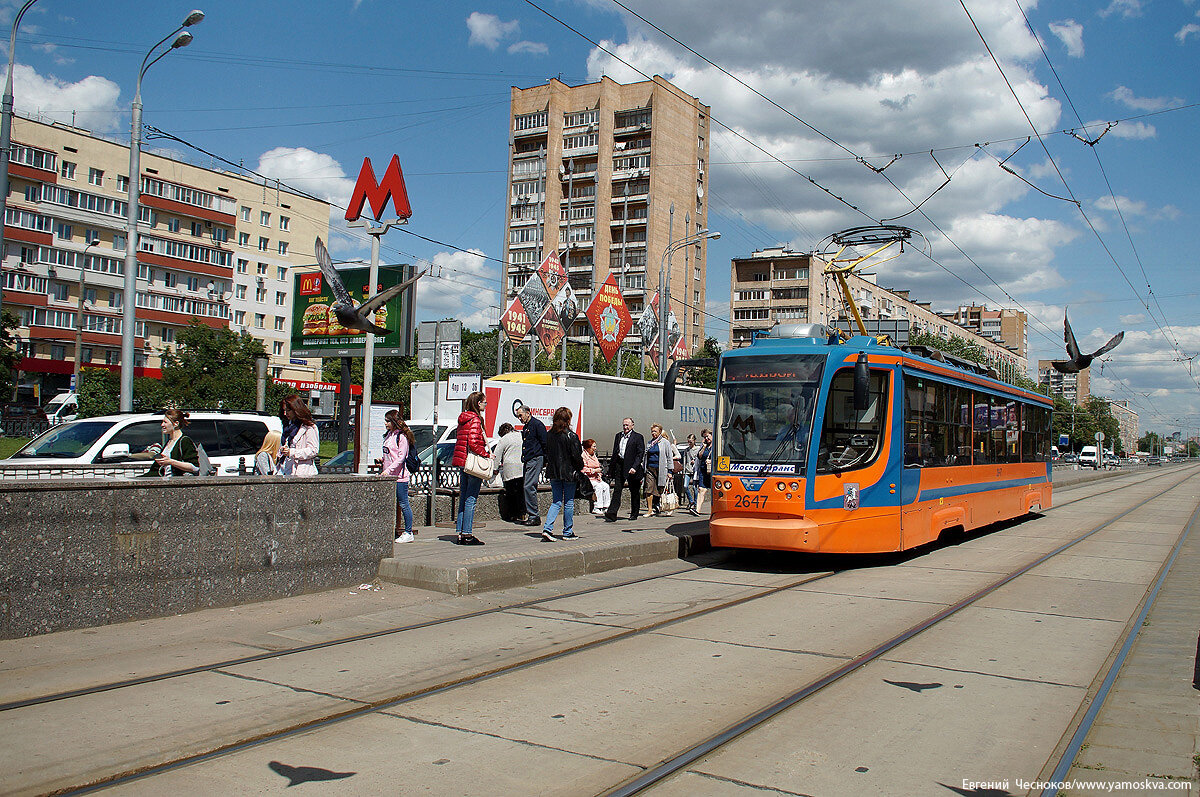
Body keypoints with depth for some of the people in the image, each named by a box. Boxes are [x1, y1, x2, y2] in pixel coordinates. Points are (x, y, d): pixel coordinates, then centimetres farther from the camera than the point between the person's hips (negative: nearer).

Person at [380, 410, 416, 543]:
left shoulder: (401, 437, -10)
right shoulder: (388, 435, 16)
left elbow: (401, 457, -16)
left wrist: (388, 470, -21)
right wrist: (382, 460, 8)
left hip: (399, 476, -8)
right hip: (388, 477, 8)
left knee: (403, 504, -3)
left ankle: (408, 533, 4)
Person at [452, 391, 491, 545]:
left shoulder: (463, 419, 15)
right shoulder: (475, 420, -13)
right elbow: (473, 443, -21)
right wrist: (487, 454, -11)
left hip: (463, 463, 9)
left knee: (463, 498, 12)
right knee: (471, 499, -5)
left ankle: (460, 533, 15)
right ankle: (467, 534, -4)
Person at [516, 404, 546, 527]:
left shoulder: (537, 424, -7)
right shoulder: (525, 427, 21)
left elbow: (545, 443, -11)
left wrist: (545, 460, -14)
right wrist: (523, 458, 18)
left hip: (536, 459, -9)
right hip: (527, 461, 10)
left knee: (529, 486, -14)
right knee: (528, 487, 7)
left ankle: (534, 516, -11)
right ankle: (531, 516, 10)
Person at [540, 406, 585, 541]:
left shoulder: (549, 435, 2)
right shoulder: (571, 436, -13)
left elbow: (547, 453, 9)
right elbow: (576, 456, -12)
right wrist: (581, 468, 2)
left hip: (553, 472, 5)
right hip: (568, 472, -5)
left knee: (557, 502, 10)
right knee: (569, 502, 7)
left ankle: (547, 529, -6)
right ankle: (568, 532, 14)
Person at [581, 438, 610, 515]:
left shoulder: (594, 455, 20)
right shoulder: (583, 455, -8)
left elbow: (598, 468, 25)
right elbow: (583, 470, -15)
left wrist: (599, 475, 5)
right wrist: (594, 470, -15)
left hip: (596, 478, 8)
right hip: (587, 479, -8)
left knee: (606, 486, -15)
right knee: (599, 486, -29)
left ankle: (605, 507, -15)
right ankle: (596, 508, -26)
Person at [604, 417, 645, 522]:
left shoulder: (638, 437, -2)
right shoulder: (618, 436, 14)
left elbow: (641, 454, -8)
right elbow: (614, 453, 17)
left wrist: (634, 467, -18)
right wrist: (611, 467, 12)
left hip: (632, 467, -4)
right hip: (619, 465, 4)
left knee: (634, 491, 8)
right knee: (617, 490, -4)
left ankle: (634, 514, 21)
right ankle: (612, 514, -9)